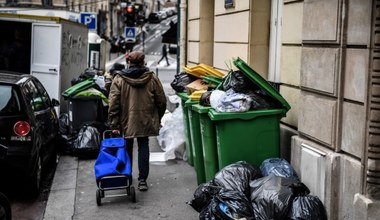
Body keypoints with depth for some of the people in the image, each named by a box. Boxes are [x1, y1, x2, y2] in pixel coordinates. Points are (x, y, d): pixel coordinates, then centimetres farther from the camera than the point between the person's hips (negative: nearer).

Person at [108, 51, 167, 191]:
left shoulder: (119, 79, -6)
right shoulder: (152, 78, -3)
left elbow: (113, 104, -9)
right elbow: (161, 101, 2)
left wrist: (114, 125, -5)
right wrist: (157, 119, 16)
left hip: (126, 122, 0)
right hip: (146, 122, 0)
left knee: (127, 148, 15)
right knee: (143, 147, 7)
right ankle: (142, 180, 2)